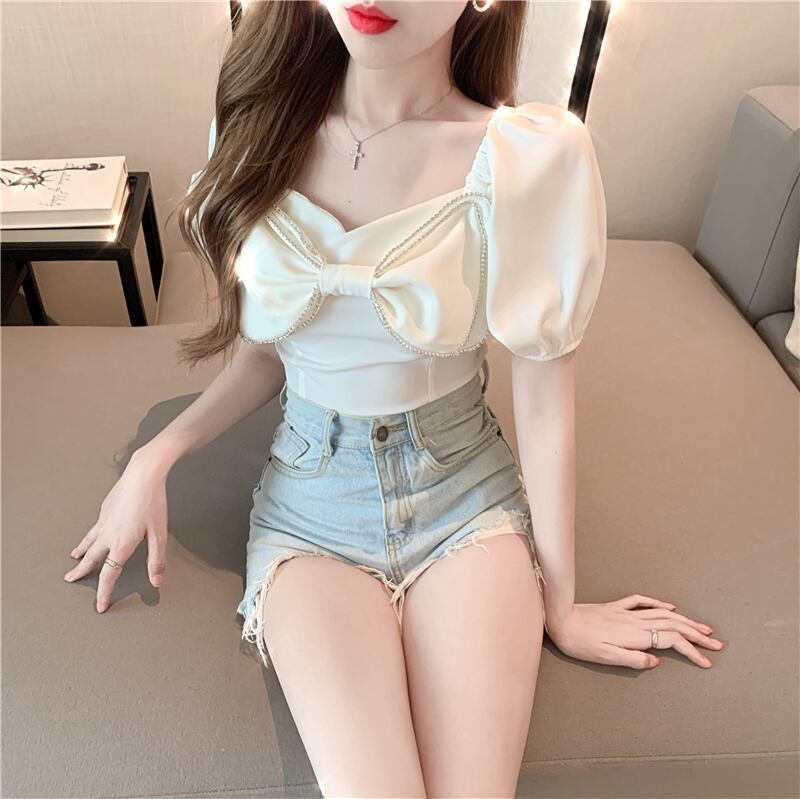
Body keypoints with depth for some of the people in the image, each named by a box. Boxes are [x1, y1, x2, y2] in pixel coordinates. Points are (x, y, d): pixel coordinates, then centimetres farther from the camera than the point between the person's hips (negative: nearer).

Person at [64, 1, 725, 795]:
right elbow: (267, 352, 7)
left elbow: (545, 403, -7)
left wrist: (561, 604, 0)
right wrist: (155, 457, -5)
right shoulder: (257, 127, -3)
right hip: (310, 501, 2)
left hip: (467, 495, -1)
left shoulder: (535, 155, -13)